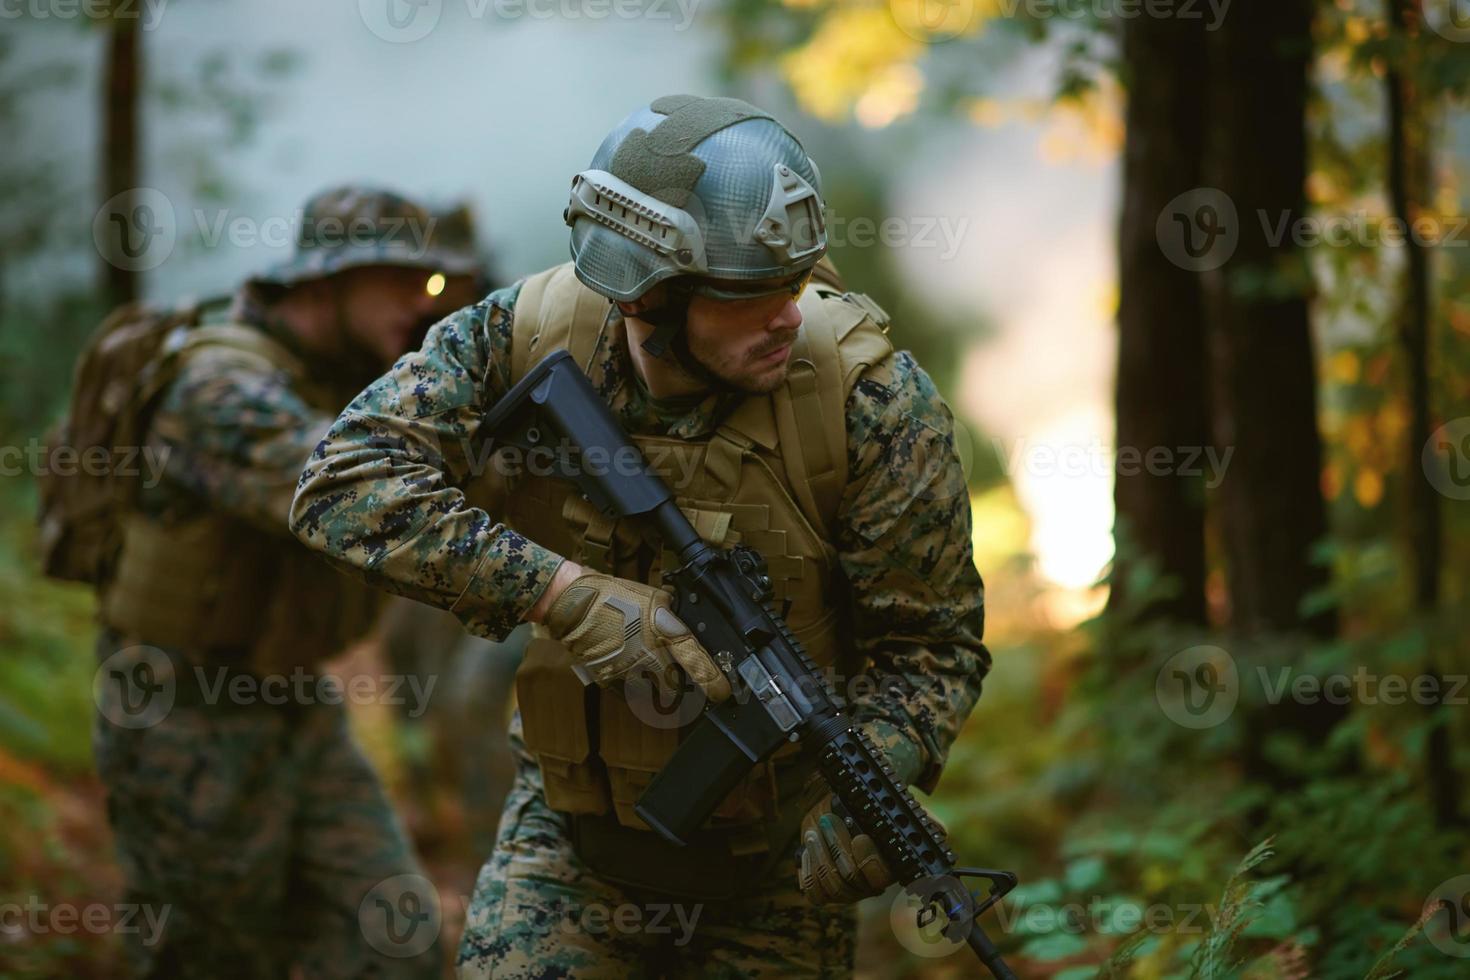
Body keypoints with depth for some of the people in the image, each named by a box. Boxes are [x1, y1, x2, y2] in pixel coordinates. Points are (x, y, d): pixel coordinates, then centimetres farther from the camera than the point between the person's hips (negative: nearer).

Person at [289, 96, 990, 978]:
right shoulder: (526, 337, -15)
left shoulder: (867, 393, -19)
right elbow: (343, 484, -22)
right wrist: (565, 592, -31)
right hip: (571, 837, 1)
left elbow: (930, 641, -13)